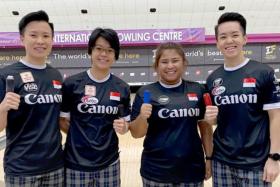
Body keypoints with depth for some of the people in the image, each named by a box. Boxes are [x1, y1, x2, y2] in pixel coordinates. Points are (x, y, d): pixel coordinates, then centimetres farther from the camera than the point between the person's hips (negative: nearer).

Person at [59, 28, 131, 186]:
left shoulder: (122, 88, -2)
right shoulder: (72, 84, -8)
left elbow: (126, 124, 5)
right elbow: (62, 120, 0)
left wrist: (122, 127, -14)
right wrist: (80, 135, -7)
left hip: (109, 163, 2)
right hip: (76, 164, -2)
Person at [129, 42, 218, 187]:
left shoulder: (198, 90, -1)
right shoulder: (146, 93, -7)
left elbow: (205, 126, 6)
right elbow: (136, 134, -6)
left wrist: (209, 157, 4)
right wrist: (142, 117, -24)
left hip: (192, 170, 2)